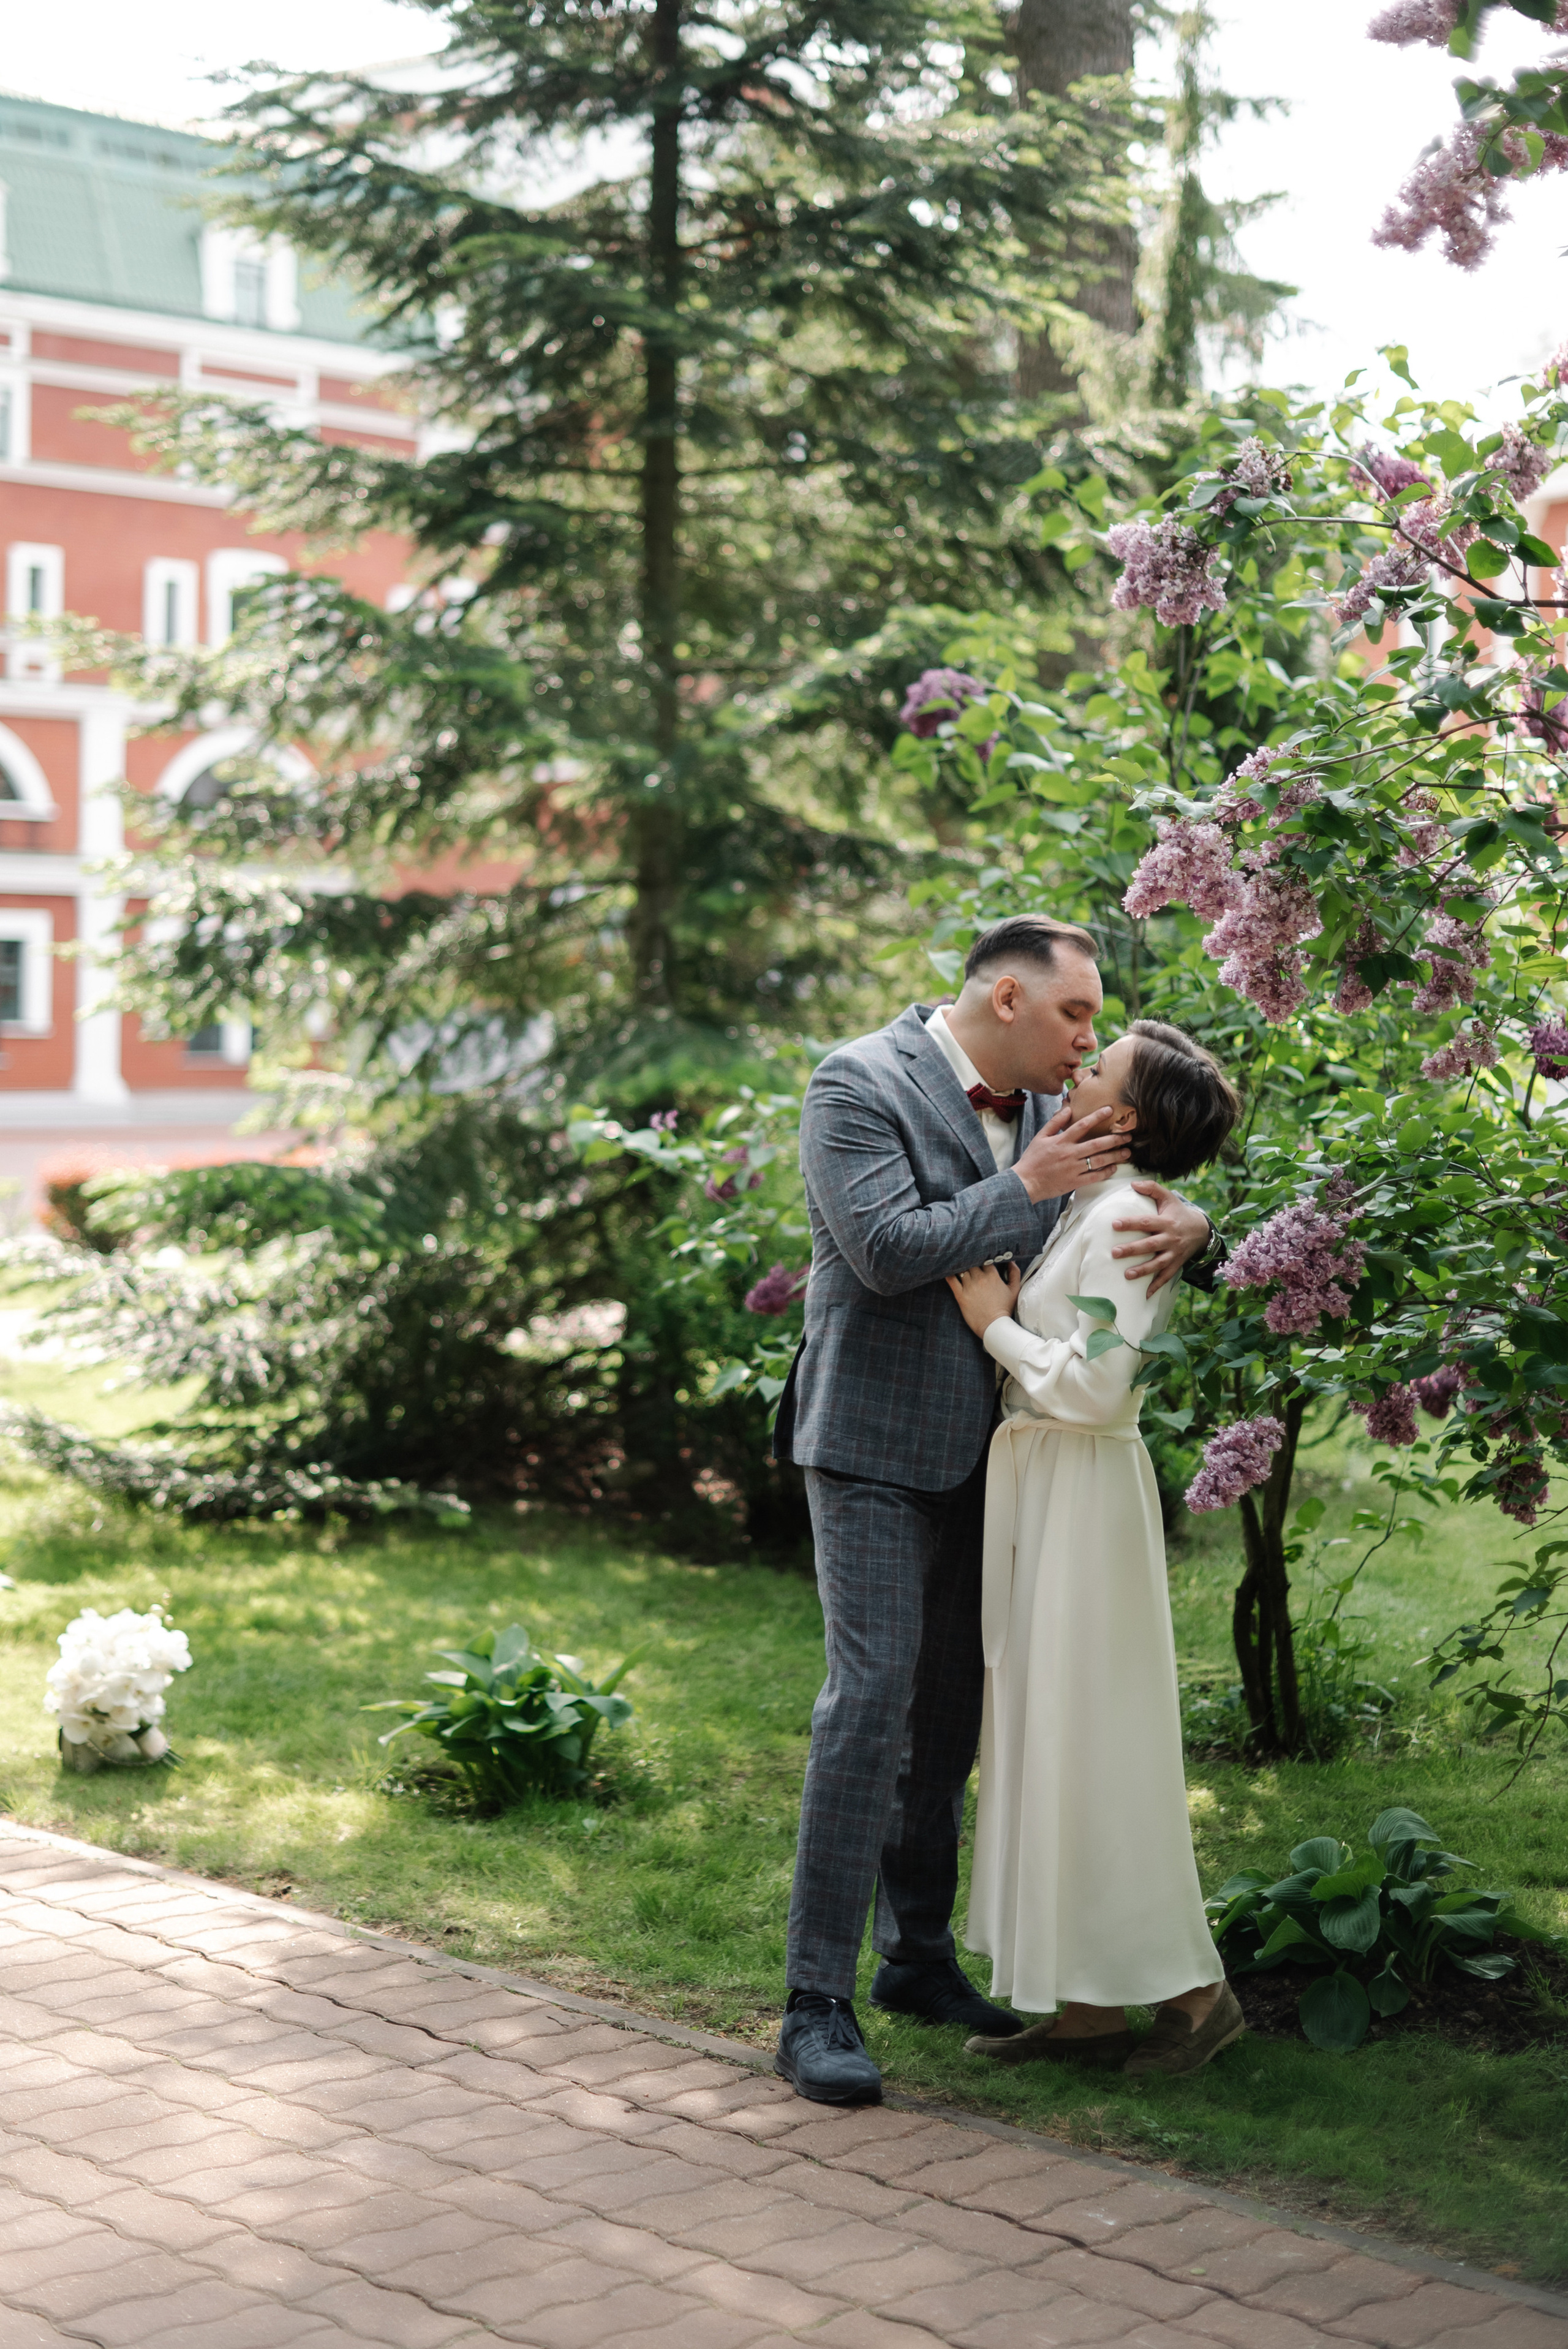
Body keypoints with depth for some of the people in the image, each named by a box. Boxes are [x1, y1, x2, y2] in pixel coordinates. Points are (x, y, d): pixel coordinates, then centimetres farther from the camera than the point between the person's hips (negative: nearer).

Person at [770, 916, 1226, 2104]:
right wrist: (1027, 1186, -16)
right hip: (878, 1446, -7)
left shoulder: (1047, 1113, 9)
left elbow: (1121, 1234, 15)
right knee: (871, 1702, -11)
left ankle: (919, 1954, 26)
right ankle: (819, 2002, -7)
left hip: (982, 1452, 7)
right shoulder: (859, 1084, -11)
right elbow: (889, 1250, -21)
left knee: (950, 1707, 13)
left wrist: (1188, 1228, -9)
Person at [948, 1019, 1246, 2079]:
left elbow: (1093, 1383, -23)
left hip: (1083, 1492, -10)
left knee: (1092, 1736, -3)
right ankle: (1086, 2004, 19)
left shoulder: (1123, 1221, -17)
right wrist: (1005, 1309, 0)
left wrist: (997, 1323, -13)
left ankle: (1192, 1990, 9)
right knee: (1047, 1737, 12)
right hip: (1033, 1484, 10)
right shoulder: (1080, 1210, 12)